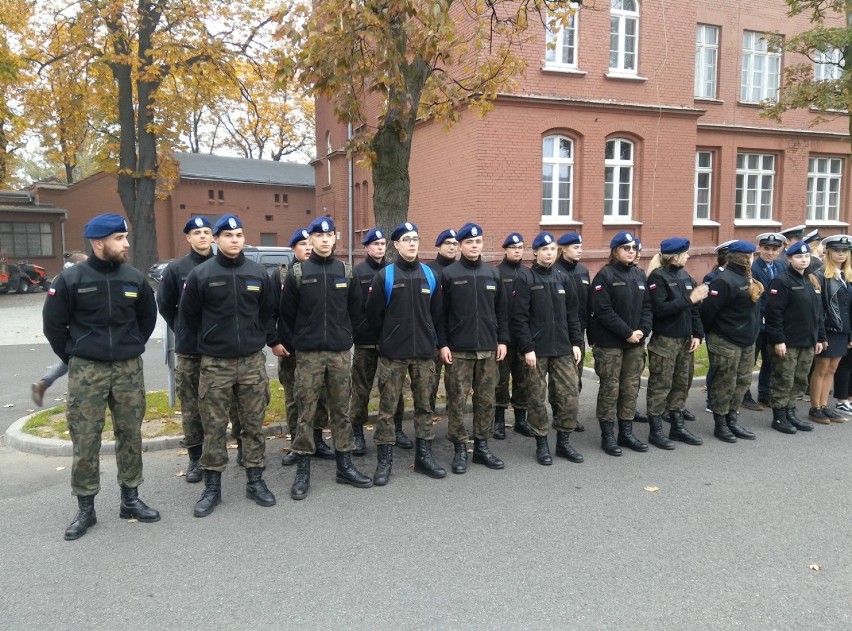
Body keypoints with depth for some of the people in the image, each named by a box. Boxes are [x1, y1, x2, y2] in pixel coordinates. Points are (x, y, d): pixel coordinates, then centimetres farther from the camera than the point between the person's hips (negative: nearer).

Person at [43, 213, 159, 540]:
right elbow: (53, 324, 1)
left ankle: (130, 499, 21)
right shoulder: (71, 279, -7)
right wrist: (74, 359, 3)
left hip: (129, 369, 3)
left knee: (130, 436, 9)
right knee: (85, 442, 1)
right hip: (86, 371, -3)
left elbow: (148, 318, 16)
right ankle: (85, 508, 14)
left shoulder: (135, 278, 2)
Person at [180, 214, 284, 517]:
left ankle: (255, 481, 21)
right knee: (214, 427, 5)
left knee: (253, 423, 9)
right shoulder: (200, 274, -5)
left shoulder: (259, 273, 4)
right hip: (215, 364, -2)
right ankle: (212, 487, 17)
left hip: (253, 361, 2)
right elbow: (188, 314, 5)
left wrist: (272, 341, 16)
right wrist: (212, 339, 12)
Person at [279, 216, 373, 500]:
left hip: (340, 352, 3)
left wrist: (343, 334, 12)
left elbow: (354, 308, 14)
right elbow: (287, 312, 3)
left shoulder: (346, 272, 6)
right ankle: (303, 471, 12)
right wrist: (304, 337, 8)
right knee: (305, 412, 2)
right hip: (308, 354, -2)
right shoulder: (297, 273, -2)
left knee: (341, 410, 9)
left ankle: (344, 466, 20)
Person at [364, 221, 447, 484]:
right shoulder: (384, 276, -4)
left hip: (424, 351, 4)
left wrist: (424, 334, 12)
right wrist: (390, 336, 7)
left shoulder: (429, 274, 7)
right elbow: (374, 314, -1)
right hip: (393, 353, -3)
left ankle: (424, 456, 22)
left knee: (424, 405, 10)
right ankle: (384, 460, 11)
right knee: (387, 408, 1)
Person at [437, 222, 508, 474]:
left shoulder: (493, 273, 9)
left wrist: (503, 340, 6)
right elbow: (440, 313, -3)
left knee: (486, 400, 8)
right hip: (458, 350, -3)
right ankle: (460, 449, 12)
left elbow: (501, 311, 12)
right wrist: (442, 344, -9)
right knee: (457, 400, 0)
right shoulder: (449, 274, -2)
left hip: (488, 349, 4)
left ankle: (482, 446, 21)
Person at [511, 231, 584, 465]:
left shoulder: (563, 278, 11)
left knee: (570, 396, 4)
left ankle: (564, 442, 20)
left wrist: (576, 343, 6)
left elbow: (572, 314, 13)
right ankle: (542, 444, 17)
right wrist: (527, 348, -14)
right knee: (538, 399, 3)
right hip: (537, 350, -4)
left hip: (563, 349, 4)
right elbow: (519, 318, -9)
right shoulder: (525, 280, -4)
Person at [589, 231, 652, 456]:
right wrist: (627, 332, -17)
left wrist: (643, 330, -8)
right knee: (610, 388, 1)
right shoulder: (605, 276, -9)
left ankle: (626, 432, 21)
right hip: (610, 342, -6)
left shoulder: (640, 274, 10)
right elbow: (603, 311, -16)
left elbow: (647, 306, 9)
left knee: (631, 388, 10)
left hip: (636, 342, 6)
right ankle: (607, 436, 11)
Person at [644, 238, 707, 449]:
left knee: (682, 384, 14)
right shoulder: (658, 277, -10)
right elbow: (660, 309, -22)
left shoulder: (686, 276, 11)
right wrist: (689, 299, -21)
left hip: (685, 339, 7)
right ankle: (655, 431, 8)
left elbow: (694, 309, 11)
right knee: (660, 386, -1)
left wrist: (697, 334, 2)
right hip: (664, 340, -7)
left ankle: (677, 427, 26)